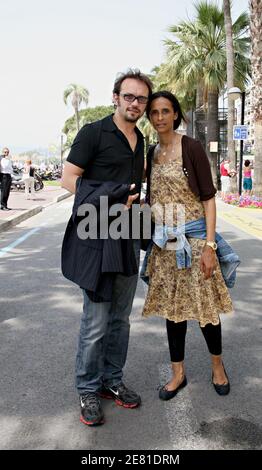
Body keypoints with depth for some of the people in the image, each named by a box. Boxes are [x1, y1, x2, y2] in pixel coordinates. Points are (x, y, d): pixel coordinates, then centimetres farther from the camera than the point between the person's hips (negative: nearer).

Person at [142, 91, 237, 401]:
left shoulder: (191, 148, -7)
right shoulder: (152, 153, 10)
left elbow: (208, 198, -9)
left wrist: (209, 246, -15)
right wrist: (151, 239, 14)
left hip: (192, 237, -5)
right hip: (163, 241, 5)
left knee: (203, 304, 4)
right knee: (171, 306, 10)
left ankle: (217, 365, 29)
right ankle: (178, 373, 25)